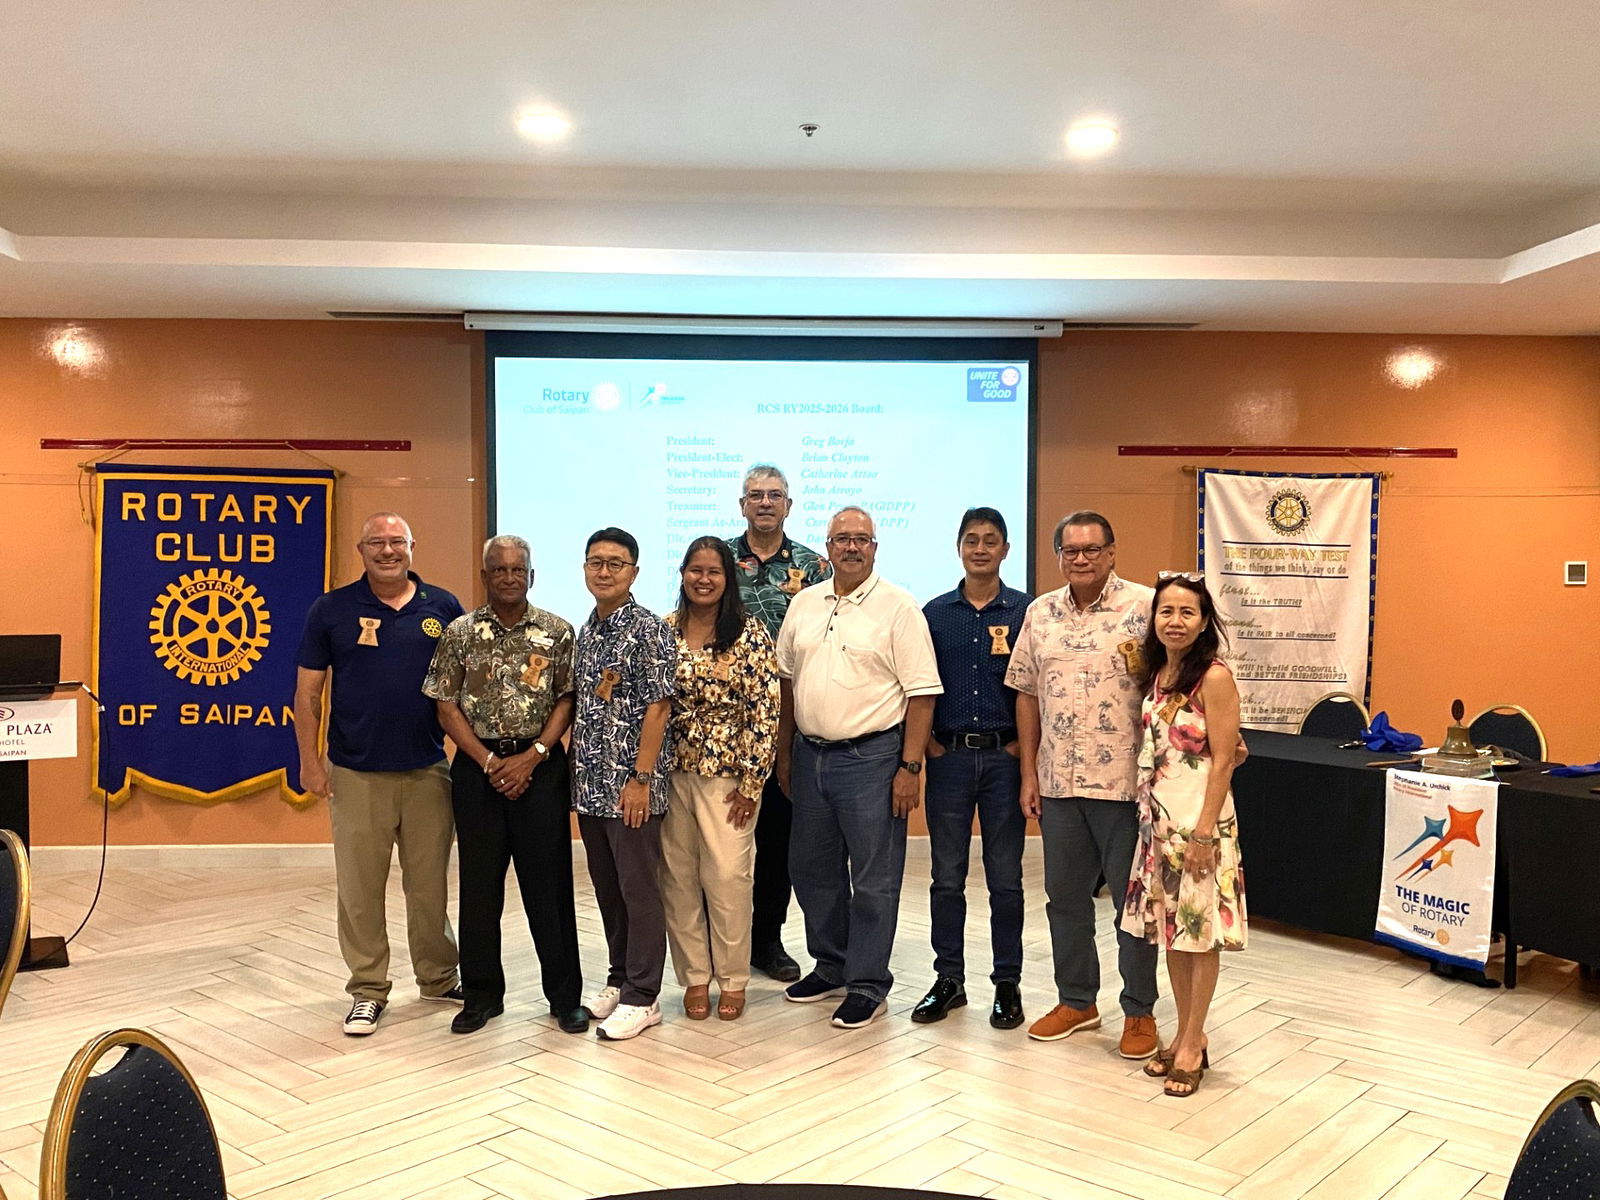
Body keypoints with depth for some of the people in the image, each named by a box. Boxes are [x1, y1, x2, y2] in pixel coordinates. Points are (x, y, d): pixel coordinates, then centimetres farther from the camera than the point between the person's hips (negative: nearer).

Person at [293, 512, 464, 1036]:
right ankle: (368, 989, 20)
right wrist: (309, 760, -3)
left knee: (430, 883, 11)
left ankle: (439, 977, 27)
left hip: (428, 770, 1)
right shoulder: (331, 610, 0)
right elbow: (308, 689, 3)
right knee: (359, 888, 6)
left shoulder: (443, 607, 3)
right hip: (356, 775, -1)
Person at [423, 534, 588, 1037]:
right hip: (477, 767, 1)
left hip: (540, 765, -1)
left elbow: (567, 700, 0)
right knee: (479, 884, 8)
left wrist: (531, 757, -11)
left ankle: (565, 995, 14)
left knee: (549, 882, 3)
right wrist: (489, 762, -9)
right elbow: (446, 706, 1)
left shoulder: (557, 632, 1)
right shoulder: (460, 632, 3)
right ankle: (481, 994, 22)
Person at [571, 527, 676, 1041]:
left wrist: (642, 778, -17)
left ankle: (641, 998, 11)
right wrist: (577, 774, 12)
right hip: (590, 785, 7)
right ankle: (620, 979, 29)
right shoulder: (585, 632, 12)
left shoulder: (648, 629, -10)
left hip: (631, 786, -7)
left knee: (638, 889, 1)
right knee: (607, 888, 15)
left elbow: (657, 707, -14)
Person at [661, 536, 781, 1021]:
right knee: (678, 877, 8)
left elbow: (766, 713, -8)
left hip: (727, 773, -3)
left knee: (728, 877, -2)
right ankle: (695, 976, 22)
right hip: (672, 771, 3)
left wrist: (751, 782, -11)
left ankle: (733, 980, 15)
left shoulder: (750, 634, -5)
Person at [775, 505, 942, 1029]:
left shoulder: (899, 607, -8)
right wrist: (785, 754, 15)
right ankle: (832, 967, 33)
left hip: (871, 756, -6)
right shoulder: (804, 604, 10)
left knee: (873, 879, 2)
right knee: (812, 868, 16)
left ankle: (868, 985, 15)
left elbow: (922, 692, -10)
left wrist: (909, 767, -14)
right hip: (810, 755, 6)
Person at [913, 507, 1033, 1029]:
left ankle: (1008, 983, 18)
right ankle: (948, 979, 20)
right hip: (949, 755, 2)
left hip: (1004, 756, -2)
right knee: (947, 877, 8)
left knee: (1005, 878, 6)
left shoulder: (1025, 610, 1)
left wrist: (1024, 744, -7)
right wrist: (927, 741, 0)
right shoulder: (935, 612, 7)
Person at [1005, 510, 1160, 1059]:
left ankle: (1139, 1012, 23)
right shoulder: (1040, 613, 8)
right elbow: (1028, 693, 10)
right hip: (1058, 782, 5)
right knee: (1064, 896, 15)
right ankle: (1076, 1001, 31)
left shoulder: (1144, 606, -6)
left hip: (1124, 781, -4)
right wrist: (1029, 773, 8)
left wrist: (1143, 669, -25)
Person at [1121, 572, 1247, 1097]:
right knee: (1170, 929, 14)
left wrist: (1204, 830, -17)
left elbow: (1222, 759, -14)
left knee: (1200, 932, 3)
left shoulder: (1214, 677, -13)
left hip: (1199, 818, -7)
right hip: (1158, 817, 7)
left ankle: (1193, 1045, 15)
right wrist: (1148, 815, 8)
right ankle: (1184, 1036, 27)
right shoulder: (1155, 673, 8)